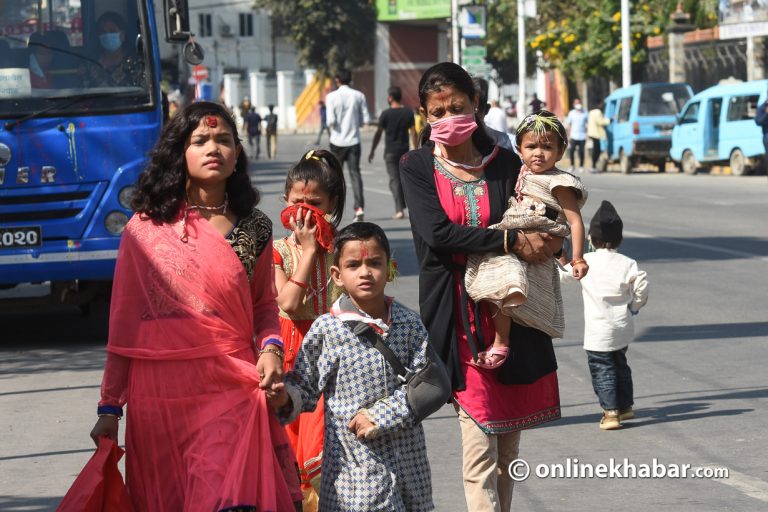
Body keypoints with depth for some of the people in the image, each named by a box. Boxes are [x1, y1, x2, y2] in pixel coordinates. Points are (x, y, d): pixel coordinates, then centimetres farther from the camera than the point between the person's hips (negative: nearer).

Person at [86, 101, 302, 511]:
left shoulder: (255, 230, 8)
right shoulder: (145, 229, 2)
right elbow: (123, 324, 4)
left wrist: (271, 346, -3)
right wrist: (109, 407, 2)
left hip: (232, 390, 0)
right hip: (159, 395, 0)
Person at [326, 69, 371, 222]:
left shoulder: (332, 97, -6)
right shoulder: (358, 96, 1)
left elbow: (331, 121, -15)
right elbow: (366, 119, 0)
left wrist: (330, 124, 7)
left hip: (337, 141, -1)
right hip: (354, 141, 1)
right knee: (355, 173, -1)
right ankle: (359, 207, -17)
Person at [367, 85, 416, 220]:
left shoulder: (386, 114, -8)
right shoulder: (408, 113, 2)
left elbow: (378, 134, -4)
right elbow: (413, 133, 0)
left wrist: (372, 151, 5)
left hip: (390, 151, -3)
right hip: (405, 150, 4)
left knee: (394, 180, -3)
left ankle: (399, 210, -11)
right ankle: (402, 206, 20)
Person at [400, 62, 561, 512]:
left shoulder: (506, 164, 7)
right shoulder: (418, 167, 2)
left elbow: (538, 229, 9)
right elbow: (436, 231, -12)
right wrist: (510, 241, -17)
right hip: (457, 316, -2)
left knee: (508, 443, 9)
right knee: (479, 444, -9)